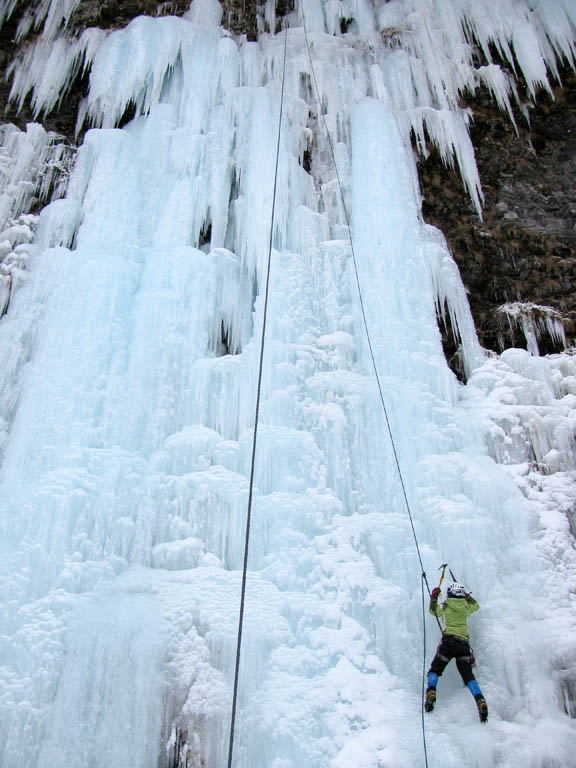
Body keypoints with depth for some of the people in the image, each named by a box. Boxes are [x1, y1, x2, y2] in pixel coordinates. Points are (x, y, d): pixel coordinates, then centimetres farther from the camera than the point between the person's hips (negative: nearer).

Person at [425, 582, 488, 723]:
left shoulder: (445, 607, 5)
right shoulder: (466, 607, 12)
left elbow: (433, 611, 26)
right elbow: (476, 605, 36)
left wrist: (434, 597, 34)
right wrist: (466, 595, 44)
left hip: (449, 640, -3)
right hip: (464, 643, 3)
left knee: (435, 670, 8)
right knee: (468, 675, 4)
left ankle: (431, 692, -15)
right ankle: (480, 700, -18)